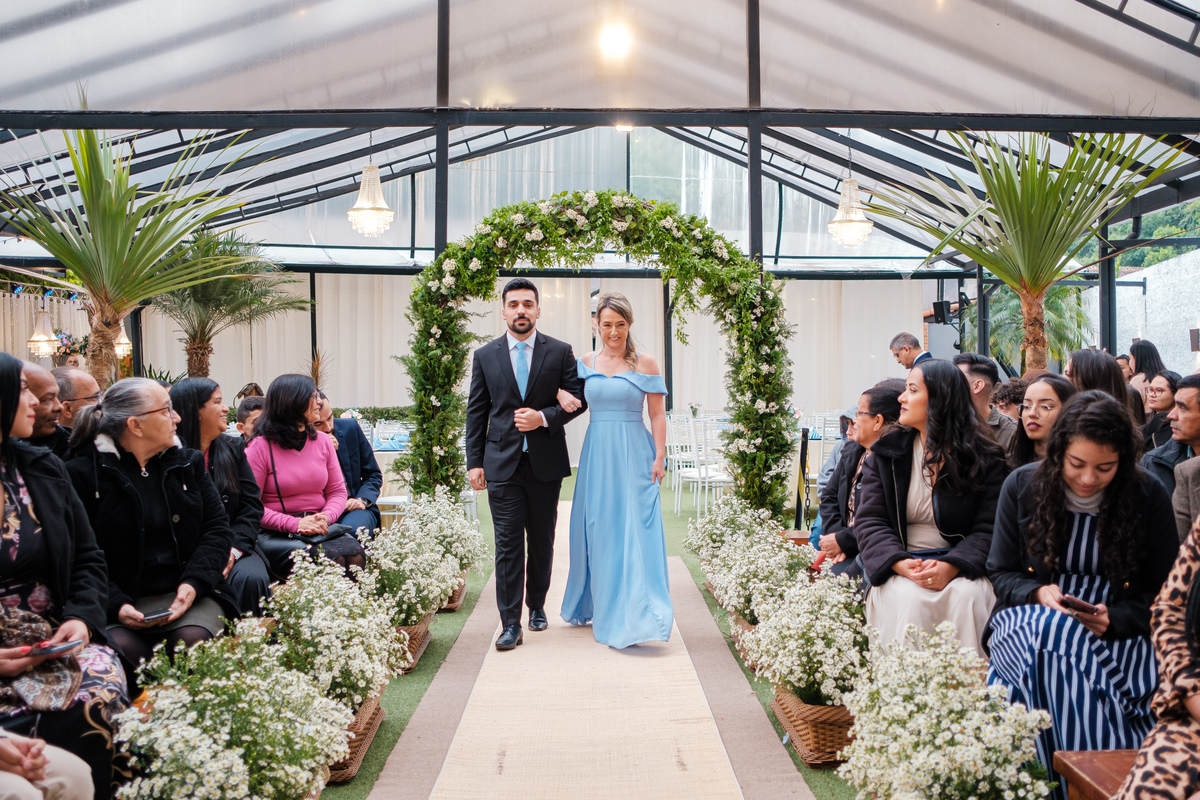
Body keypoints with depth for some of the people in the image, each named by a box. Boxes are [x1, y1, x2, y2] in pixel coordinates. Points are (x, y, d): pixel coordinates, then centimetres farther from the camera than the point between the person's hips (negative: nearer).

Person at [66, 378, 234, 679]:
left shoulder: (188, 463, 14)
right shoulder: (83, 474, 0)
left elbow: (218, 528, 8)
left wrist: (194, 583, -9)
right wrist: (115, 605, -19)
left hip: (185, 595, 3)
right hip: (120, 604, -2)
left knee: (194, 640, -29)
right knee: (119, 648, -33)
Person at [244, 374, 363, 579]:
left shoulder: (323, 441, 13)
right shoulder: (260, 447, -3)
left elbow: (337, 491, 12)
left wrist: (326, 517, -10)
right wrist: (294, 524, -19)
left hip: (320, 529, 4)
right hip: (275, 534, -4)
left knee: (353, 552, -28)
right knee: (324, 559, -33)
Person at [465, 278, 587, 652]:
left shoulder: (560, 352, 3)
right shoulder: (485, 356, 5)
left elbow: (578, 398, 3)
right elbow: (476, 412, 6)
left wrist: (544, 417, -13)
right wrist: (474, 462, 0)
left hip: (545, 463, 1)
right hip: (502, 465, 0)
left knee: (542, 543, 13)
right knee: (507, 545, -2)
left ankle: (537, 605, 31)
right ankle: (510, 623, 2)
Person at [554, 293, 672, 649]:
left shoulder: (645, 363, 0)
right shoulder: (585, 363, 7)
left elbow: (658, 414, -1)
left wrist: (659, 457, -9)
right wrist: (561, 395, -3)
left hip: (634, 454, -3)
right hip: (597, 454, 3)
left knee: (634, 530, -6)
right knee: (598, 530, 9)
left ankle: (631, 618, -2)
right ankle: (599, 607, 25)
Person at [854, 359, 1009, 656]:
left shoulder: (984, 460, 3)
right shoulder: (886, 453, 8)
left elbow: (988, 528, -2)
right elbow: (869, 521, 2)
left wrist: (952, 565, -22)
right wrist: (900, 564, -17)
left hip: (960, 567, 0)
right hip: (899, 568, 1)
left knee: (967, 597, -32)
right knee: (910, 599, -31)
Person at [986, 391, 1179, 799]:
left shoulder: (1149, 498, 1)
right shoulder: (1022, 486, 3)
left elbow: (1163, 594, 6)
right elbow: (1001, 573, 10)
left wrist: (1113, 620, -13)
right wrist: (1039, 593, -12)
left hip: (1119, 632, -1)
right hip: (1027, 619, 2)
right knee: (1056, 631, -36)